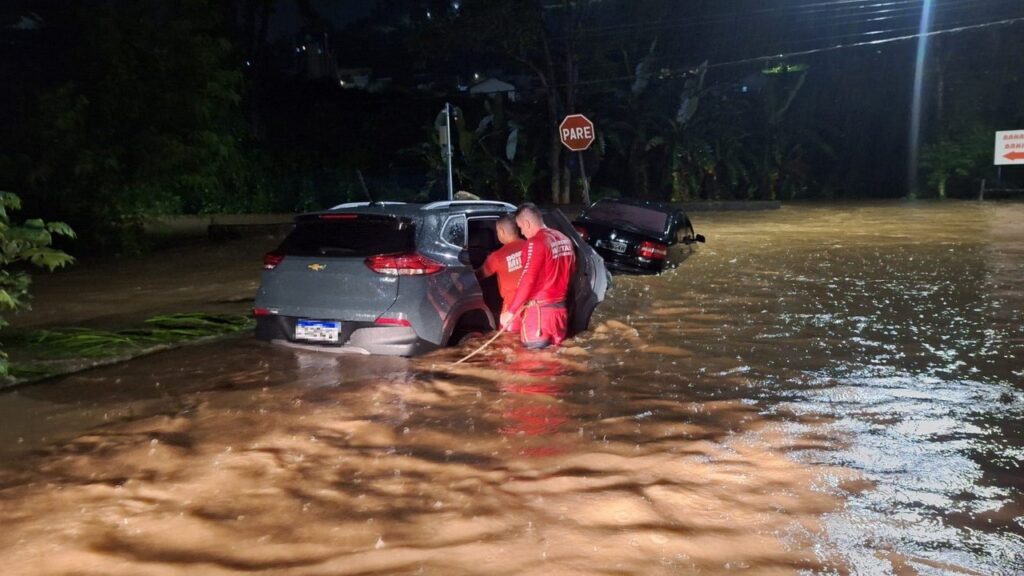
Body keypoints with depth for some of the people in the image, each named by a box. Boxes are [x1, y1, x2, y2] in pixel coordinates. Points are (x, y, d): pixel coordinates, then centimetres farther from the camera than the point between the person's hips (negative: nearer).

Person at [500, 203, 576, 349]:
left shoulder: (536, 243, -17)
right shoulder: (565, 240, 6)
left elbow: (527, 281, -22)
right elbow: (571, 270, 17)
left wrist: (510, 311, -18)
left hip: (539, 310, -8)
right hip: (560, 308, 8)